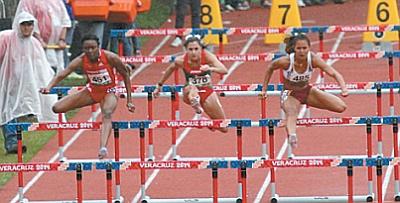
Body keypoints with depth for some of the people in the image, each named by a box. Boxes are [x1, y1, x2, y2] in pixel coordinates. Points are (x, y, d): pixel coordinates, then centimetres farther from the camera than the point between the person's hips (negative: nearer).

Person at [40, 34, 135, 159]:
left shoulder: (110, 58, -23)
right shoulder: (81, 60, -19)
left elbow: (125, 74, -10)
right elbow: (62, 74, -27)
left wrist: (129, 100, -9)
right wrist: (49, 87, -46)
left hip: (108, 92, -4)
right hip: (91, 91, 4)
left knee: (107, 115, -37)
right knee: (57, 108, -7)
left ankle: (103, 148, -54)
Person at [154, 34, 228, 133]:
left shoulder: (207, 56, -24)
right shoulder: (181, 60, -20)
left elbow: (224, 70, -36)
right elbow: (170, 69, 2)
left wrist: (211, 69, -56)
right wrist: (159, 86, 12)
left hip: (207, 92, 1)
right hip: (190, 94, -1)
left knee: (223, 128, 10)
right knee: (192, 88, -42)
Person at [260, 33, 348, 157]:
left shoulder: (313, 59, -25)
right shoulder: (286, 61, -27)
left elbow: (334, 73, -29)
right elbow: (270, 68, -6)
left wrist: (344, 89, -47)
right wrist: (264, 89, -2)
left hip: (307, 91, 4)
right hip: (290, 94, -4)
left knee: (341, 107, -8)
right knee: (291, 113, -38)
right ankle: (291, 134, -68)